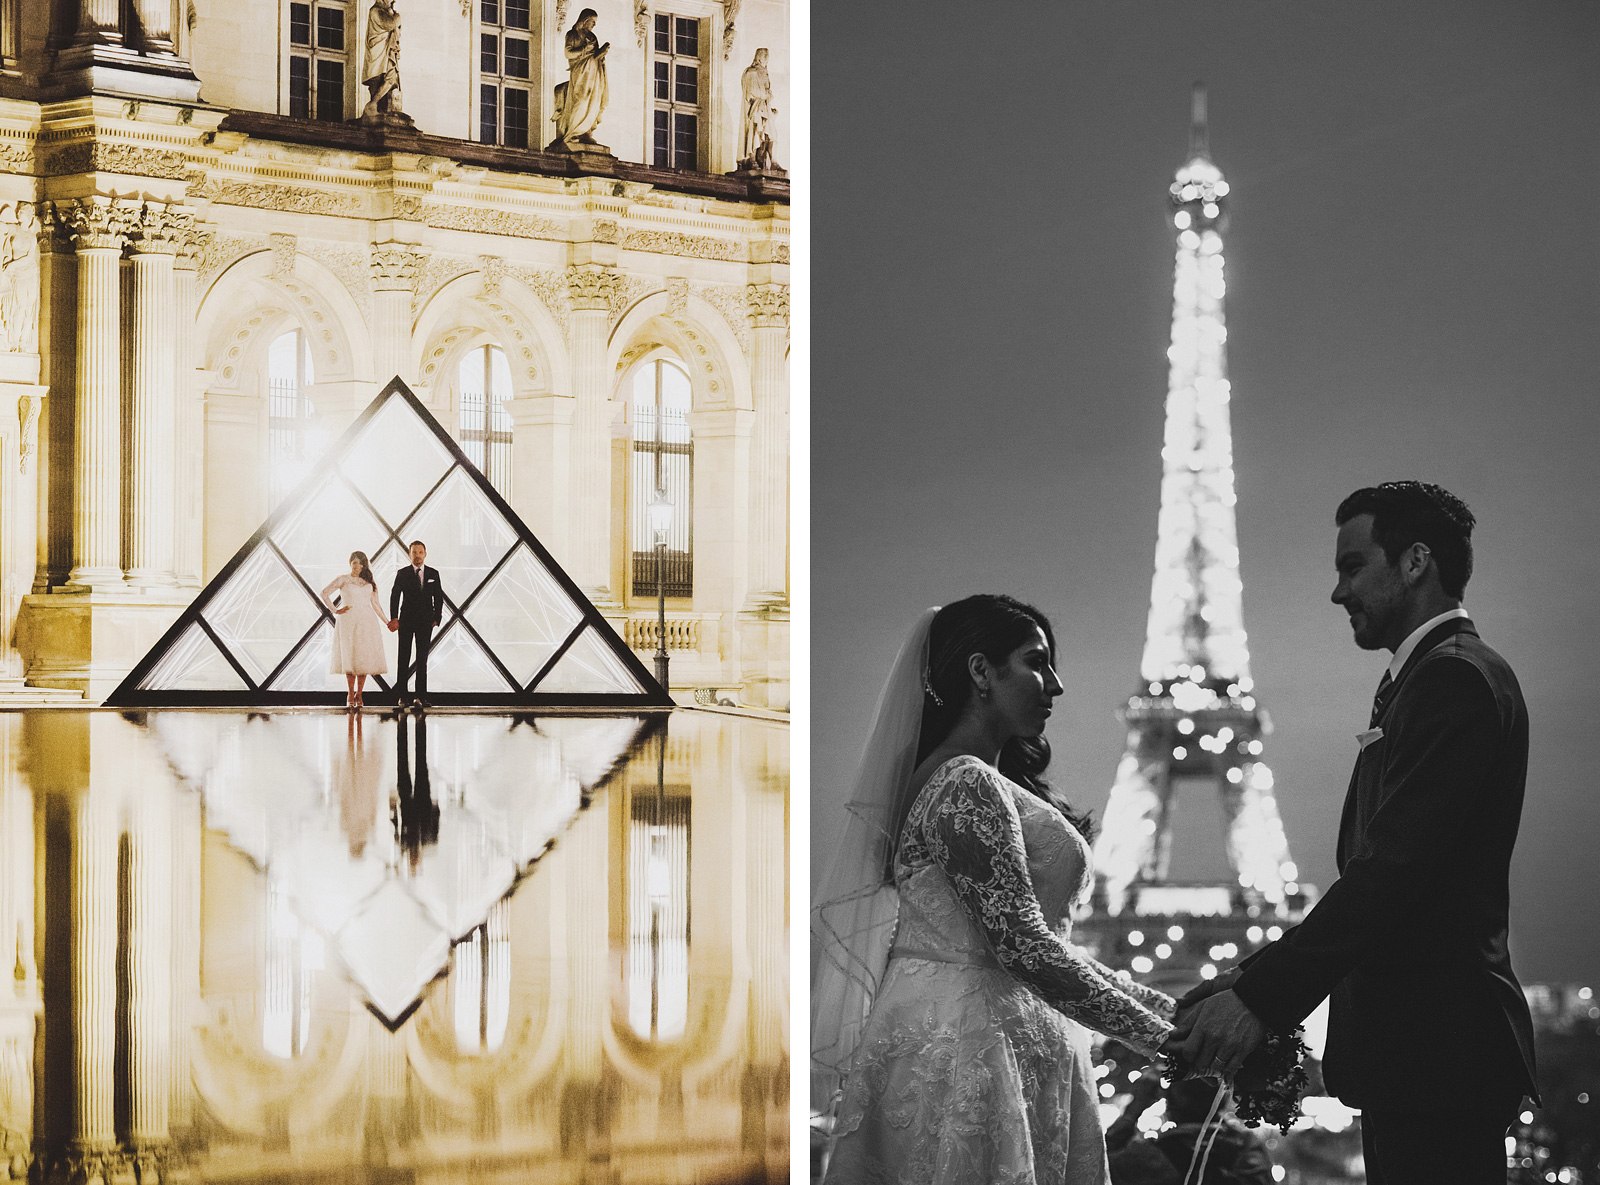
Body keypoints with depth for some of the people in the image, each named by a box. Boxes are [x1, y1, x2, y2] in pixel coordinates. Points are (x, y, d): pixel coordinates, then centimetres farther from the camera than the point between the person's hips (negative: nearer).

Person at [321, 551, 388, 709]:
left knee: (365, 659, -4)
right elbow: (324, 593, 1)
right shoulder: (342, 580, 6)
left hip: (367, 621, 3)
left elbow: (375, 604, 19)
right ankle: (350, 695, -3)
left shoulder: (370, 582, 16)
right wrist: (335, 610, -3)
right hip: (348, 621, -3)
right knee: (350, 658, -8)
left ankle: (359, 695, 3)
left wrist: (387, 622, 15)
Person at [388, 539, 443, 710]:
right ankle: (402, 697, 2)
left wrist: (437, 618, 2)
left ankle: (420, 696, -1)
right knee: (403, 659, -1)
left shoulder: (433, 574, 8)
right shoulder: (402, 574, 3)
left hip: (425, 622, 1)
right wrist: (394, 618, -10)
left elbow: (438, 598, 11)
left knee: (422, 660, -1)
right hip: (406, 622, -1)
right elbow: (394, 596, -1)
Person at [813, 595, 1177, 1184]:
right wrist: (1161, 1036, -16)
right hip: (971, 1047, -10)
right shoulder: (966, 785, -12)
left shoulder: (988, 783, 19)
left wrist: (1172, 1010, 12)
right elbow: (1022, 948, -20)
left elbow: (1045, 946, 18)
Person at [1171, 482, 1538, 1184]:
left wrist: (1261, 998, -23)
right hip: (1417, 1049, 10)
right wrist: (1259, 978, 10)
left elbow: (1396, 868, -22)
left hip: (1436, 1048, -10)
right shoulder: (1429, 679, 20)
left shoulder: (1456, 679, -12)